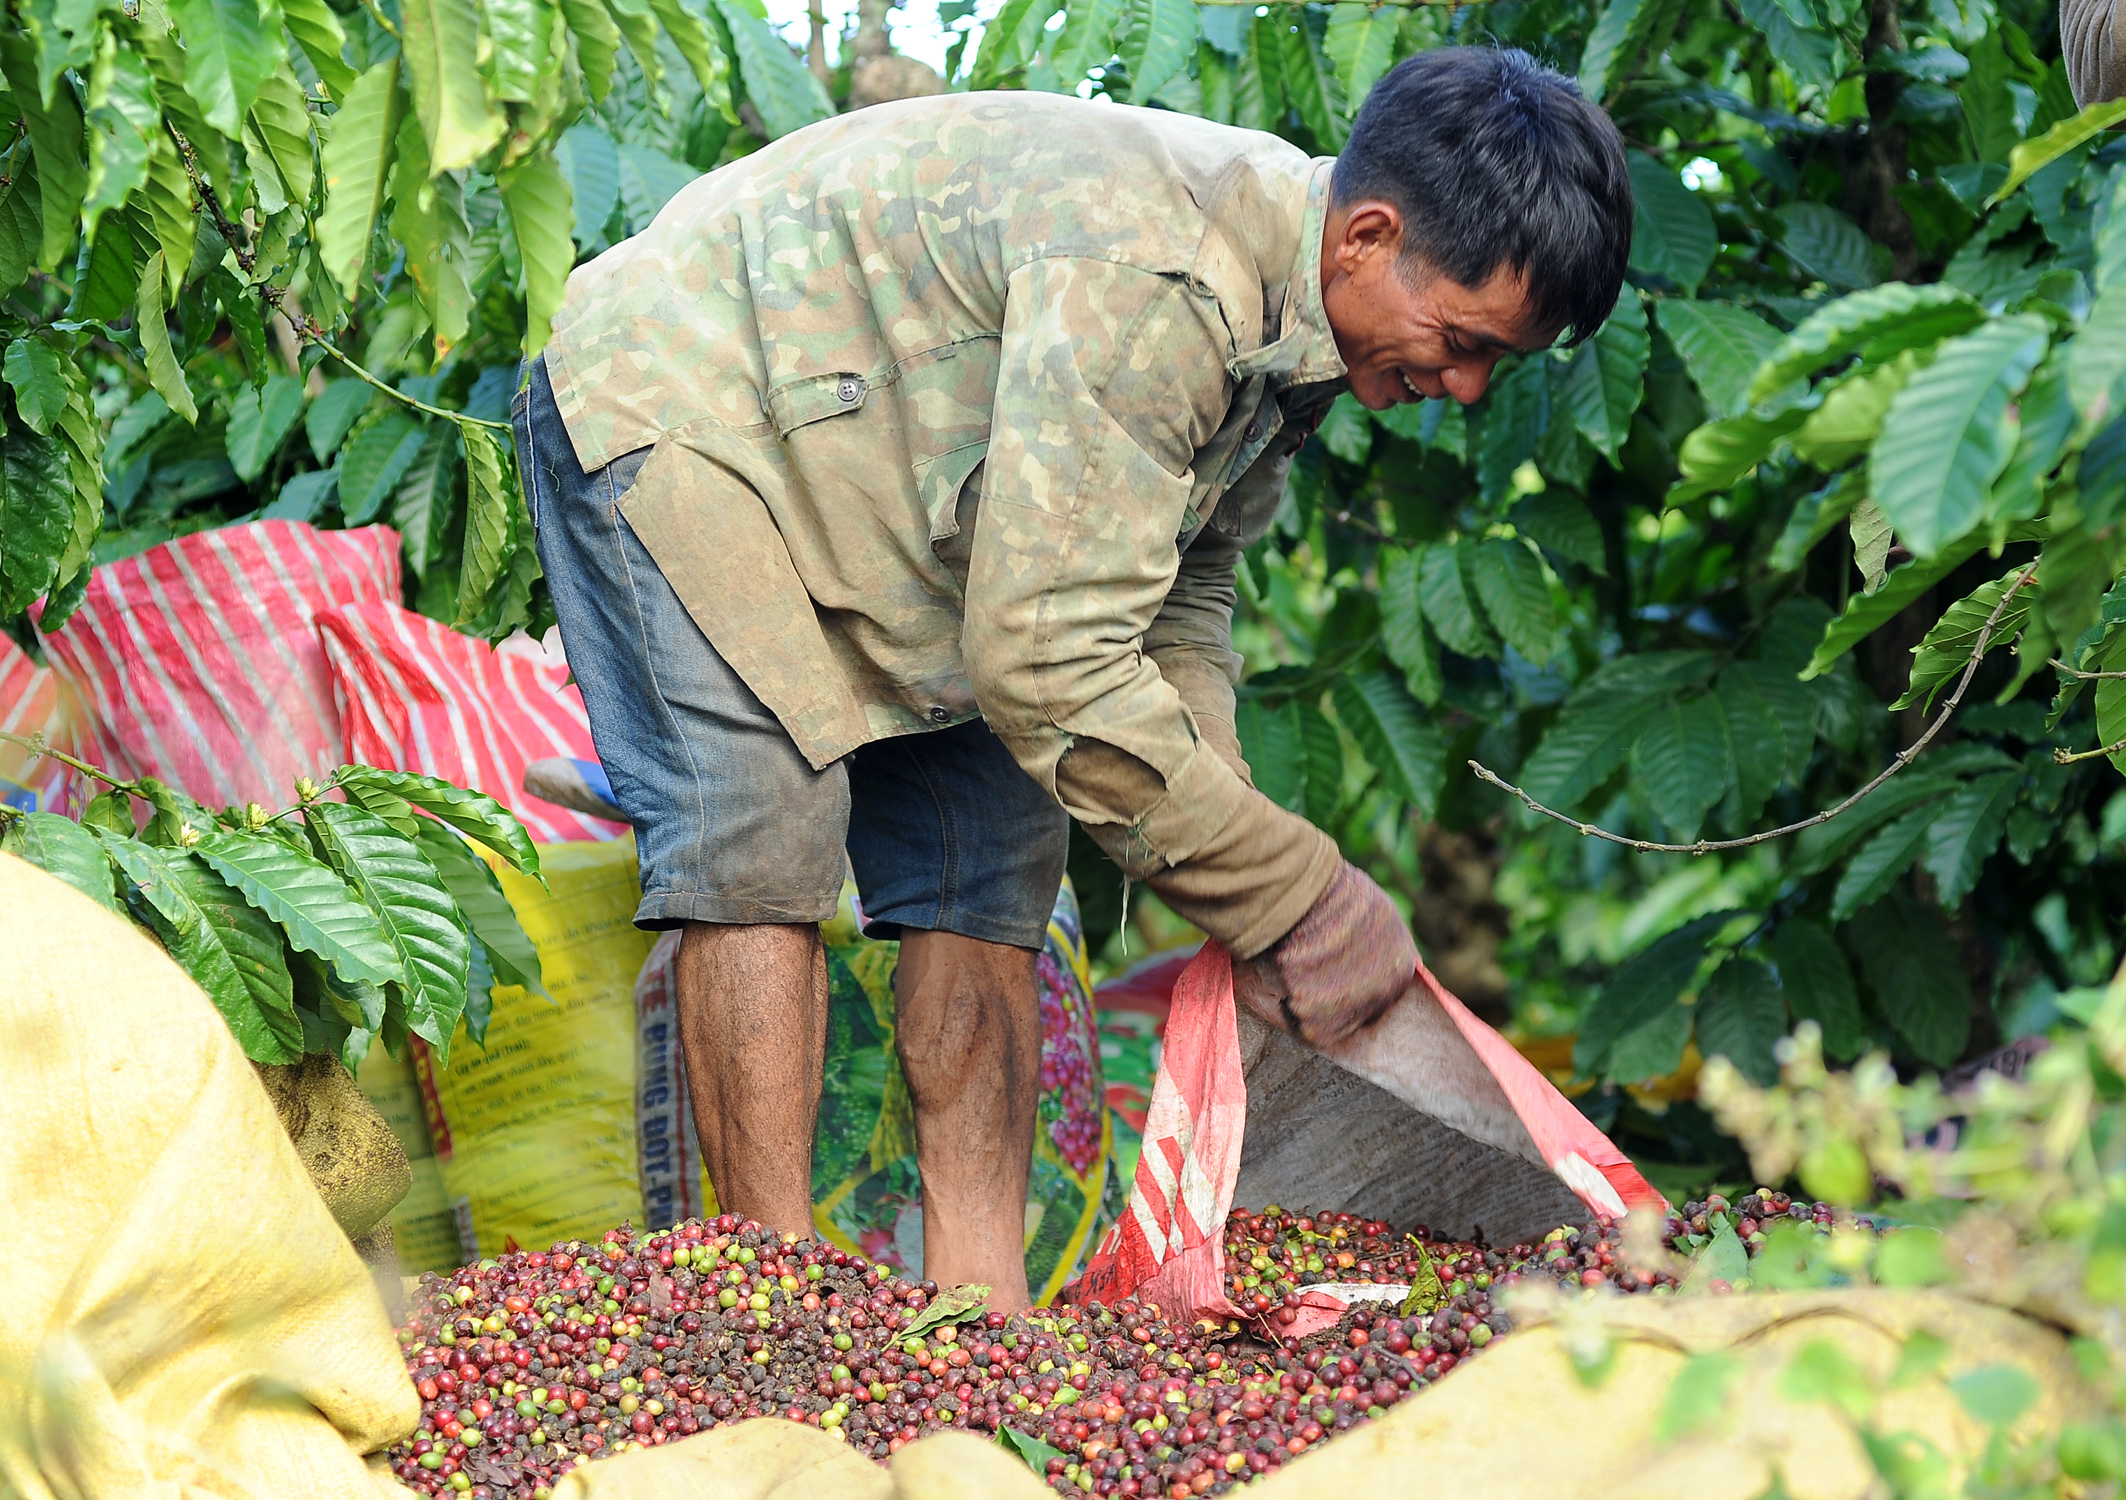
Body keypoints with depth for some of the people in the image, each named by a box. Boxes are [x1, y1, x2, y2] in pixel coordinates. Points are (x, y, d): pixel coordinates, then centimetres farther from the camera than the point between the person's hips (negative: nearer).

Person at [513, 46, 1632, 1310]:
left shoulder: (1293, 305, -8)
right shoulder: (1145, 283, -38)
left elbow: (1181, 599, 3)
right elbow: (1049, 664, -37)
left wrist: (1247, 906, -8)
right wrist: (1296, 899, -29)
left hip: (880, 474, 9)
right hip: (673, 407, -9)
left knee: (993, 851, 0)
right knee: (761, 848, -20)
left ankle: (979, 1298, -1)